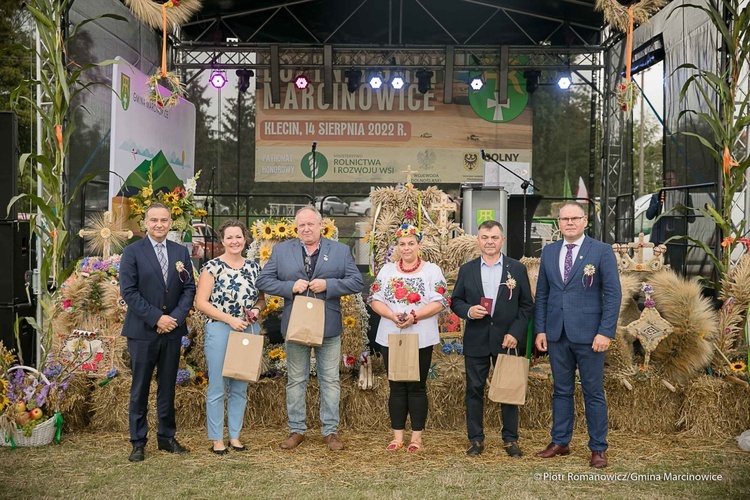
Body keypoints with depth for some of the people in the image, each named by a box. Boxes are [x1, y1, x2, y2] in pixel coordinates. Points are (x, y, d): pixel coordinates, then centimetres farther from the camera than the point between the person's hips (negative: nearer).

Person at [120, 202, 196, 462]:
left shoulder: (181, 252, 9)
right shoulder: (132, 252, -2)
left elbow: (189, 288, 6)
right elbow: (128, 291, -9)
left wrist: (176, 317, -9)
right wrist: (156, 318, -14)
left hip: (172, 330, 3)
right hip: (142, 331, -3)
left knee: (168, 387, 11)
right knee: (140, 389, 4)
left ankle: (167, 437, 23)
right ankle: (138, 443, 14)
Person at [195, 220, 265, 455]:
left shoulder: (254, 267, 8)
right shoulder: (213, 266, -6)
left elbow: (261, 298, 17)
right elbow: (201, 302, -9)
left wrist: (257, 309, -6)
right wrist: (229, 319, -16)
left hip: (249, 331, 4)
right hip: (220, 331, -4)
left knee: (240, 388, 11)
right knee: (217, 389, 1)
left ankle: (235, 436, 22)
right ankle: (217, 440, 12)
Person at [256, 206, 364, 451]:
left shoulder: (341, 250, 3)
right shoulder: (281, 250, 5)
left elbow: (357, 282, -2)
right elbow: (264, 281, 1)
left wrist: (328, 285, -16)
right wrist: (291, 286, -14)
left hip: (329, 327, 0)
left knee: (330, 380, 6)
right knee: (296, 380, 10)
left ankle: (330, 430, 17)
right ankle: (296, 430, 21)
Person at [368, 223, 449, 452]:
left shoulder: (432, 270, 1)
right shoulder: (387, 270, 10)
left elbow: (439, 302, -7)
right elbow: (375, 299, 3)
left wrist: (414, 316, -20)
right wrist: (393, 316, -15)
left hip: (421, 338, -3)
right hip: (391, 337, 3)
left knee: (417, 387, 3)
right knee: (396, 387, 7)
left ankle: (417, 436, 12)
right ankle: (397, 436, 15)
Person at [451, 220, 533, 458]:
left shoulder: (517, 269, 3)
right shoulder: (466, 270, 6)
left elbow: (526, 305, 2)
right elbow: (455, 301, 9)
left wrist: (515, 333, -9)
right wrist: (468, 311, -13)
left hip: (507, 340, -1)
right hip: (476, 340, 1)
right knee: (474, 390, 5)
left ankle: (511, 439, 18)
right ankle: (476, 439, 16)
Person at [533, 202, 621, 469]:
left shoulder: (602, 251, -3)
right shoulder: (549, 252, 9)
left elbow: (613, 294, -6)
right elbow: (542, 294, 11)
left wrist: (605, 332, -13)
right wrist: (540, 330, 5)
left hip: (588, 335, -4)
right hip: (557, 334, 4)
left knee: (593, 393, 5)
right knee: (561, 391, 13)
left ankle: (598, 448, 15)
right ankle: (560, 442, 24)